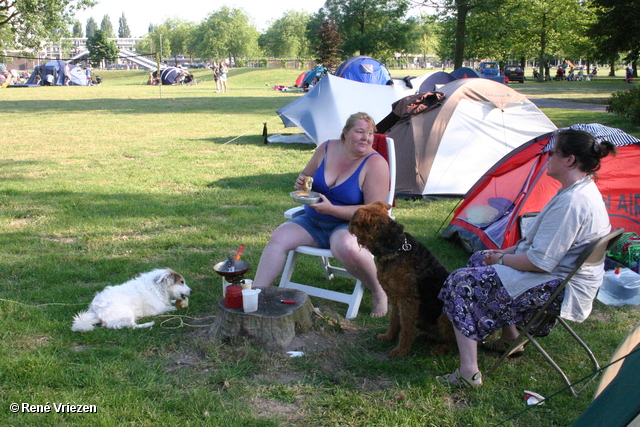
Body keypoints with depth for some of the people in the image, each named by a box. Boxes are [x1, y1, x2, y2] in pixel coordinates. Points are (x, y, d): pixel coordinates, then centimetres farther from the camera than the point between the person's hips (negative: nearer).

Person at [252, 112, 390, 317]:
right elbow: (306, 175, 18)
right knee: (279, 237, -16)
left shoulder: (375, 164, -15)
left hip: (350, 225, -5)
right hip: (313, 222, 5)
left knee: (346, 247, -37)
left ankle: (379, 293, -11)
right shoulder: (326, 149, 0)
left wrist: (331, 209, -26)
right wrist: (301, 182, -9)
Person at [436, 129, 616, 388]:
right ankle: (510, 340, 29)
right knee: (480, 260, 23)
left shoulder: (570, 202, -27)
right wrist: (508, 252, 10)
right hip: (566, 274, 11)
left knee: (461, 283, -11)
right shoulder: (586, 191, 7)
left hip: (559, 287, -11)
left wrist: (501, 259, -10)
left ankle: (468, 373, -9)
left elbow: (540, 261, -27)